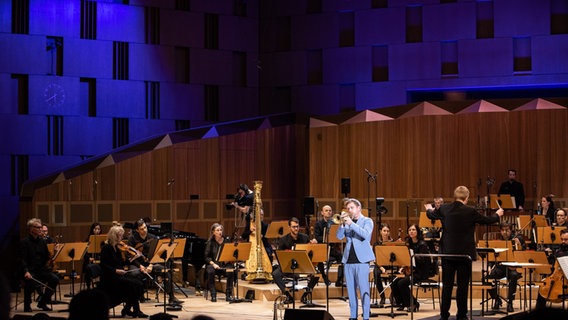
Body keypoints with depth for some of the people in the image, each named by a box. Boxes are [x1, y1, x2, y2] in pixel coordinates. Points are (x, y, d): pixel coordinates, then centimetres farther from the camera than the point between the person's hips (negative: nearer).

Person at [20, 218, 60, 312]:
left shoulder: (42, 241, 15)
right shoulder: (24, 242, -4)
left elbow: (47, 257, 14)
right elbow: (22, 259, -13)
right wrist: (26, 271, -29)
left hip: (41, 269, 6)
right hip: (30, 270, -6)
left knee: (55, 279, -17)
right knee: (30, 280, -37)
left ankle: (43, 302, 0)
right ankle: (27, 305, -14)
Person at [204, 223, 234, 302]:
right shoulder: (210, 242, 2)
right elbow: (207, 257, -1)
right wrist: (213, 264, -17)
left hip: (225, 264, 1)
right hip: (213, 264, -1)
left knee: (231, 272, -31)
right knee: (210, 272, -35)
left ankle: (228, 295, -21)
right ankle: (213, 295, -25)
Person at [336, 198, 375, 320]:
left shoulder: (367, 221, 3)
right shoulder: (347, 222, 14)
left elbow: (366, 234, -16)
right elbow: (339, 236, 3)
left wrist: (351, 223, -20)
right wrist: (343, 224, -12)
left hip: (361, 259, -5)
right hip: (348, 260, 5)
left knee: (364, 289, -8)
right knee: (351, 290, 6)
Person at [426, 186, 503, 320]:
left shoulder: (444, 209, -4)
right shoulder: (470, 211, -11)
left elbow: (431, 215, 17)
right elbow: (487, 220, 3)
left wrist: (429, 209, 42)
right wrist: (497, 215, 25)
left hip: (448, 252, 3)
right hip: (465, 252, -3)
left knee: (447, 284, 7)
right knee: (462, 285, 4)